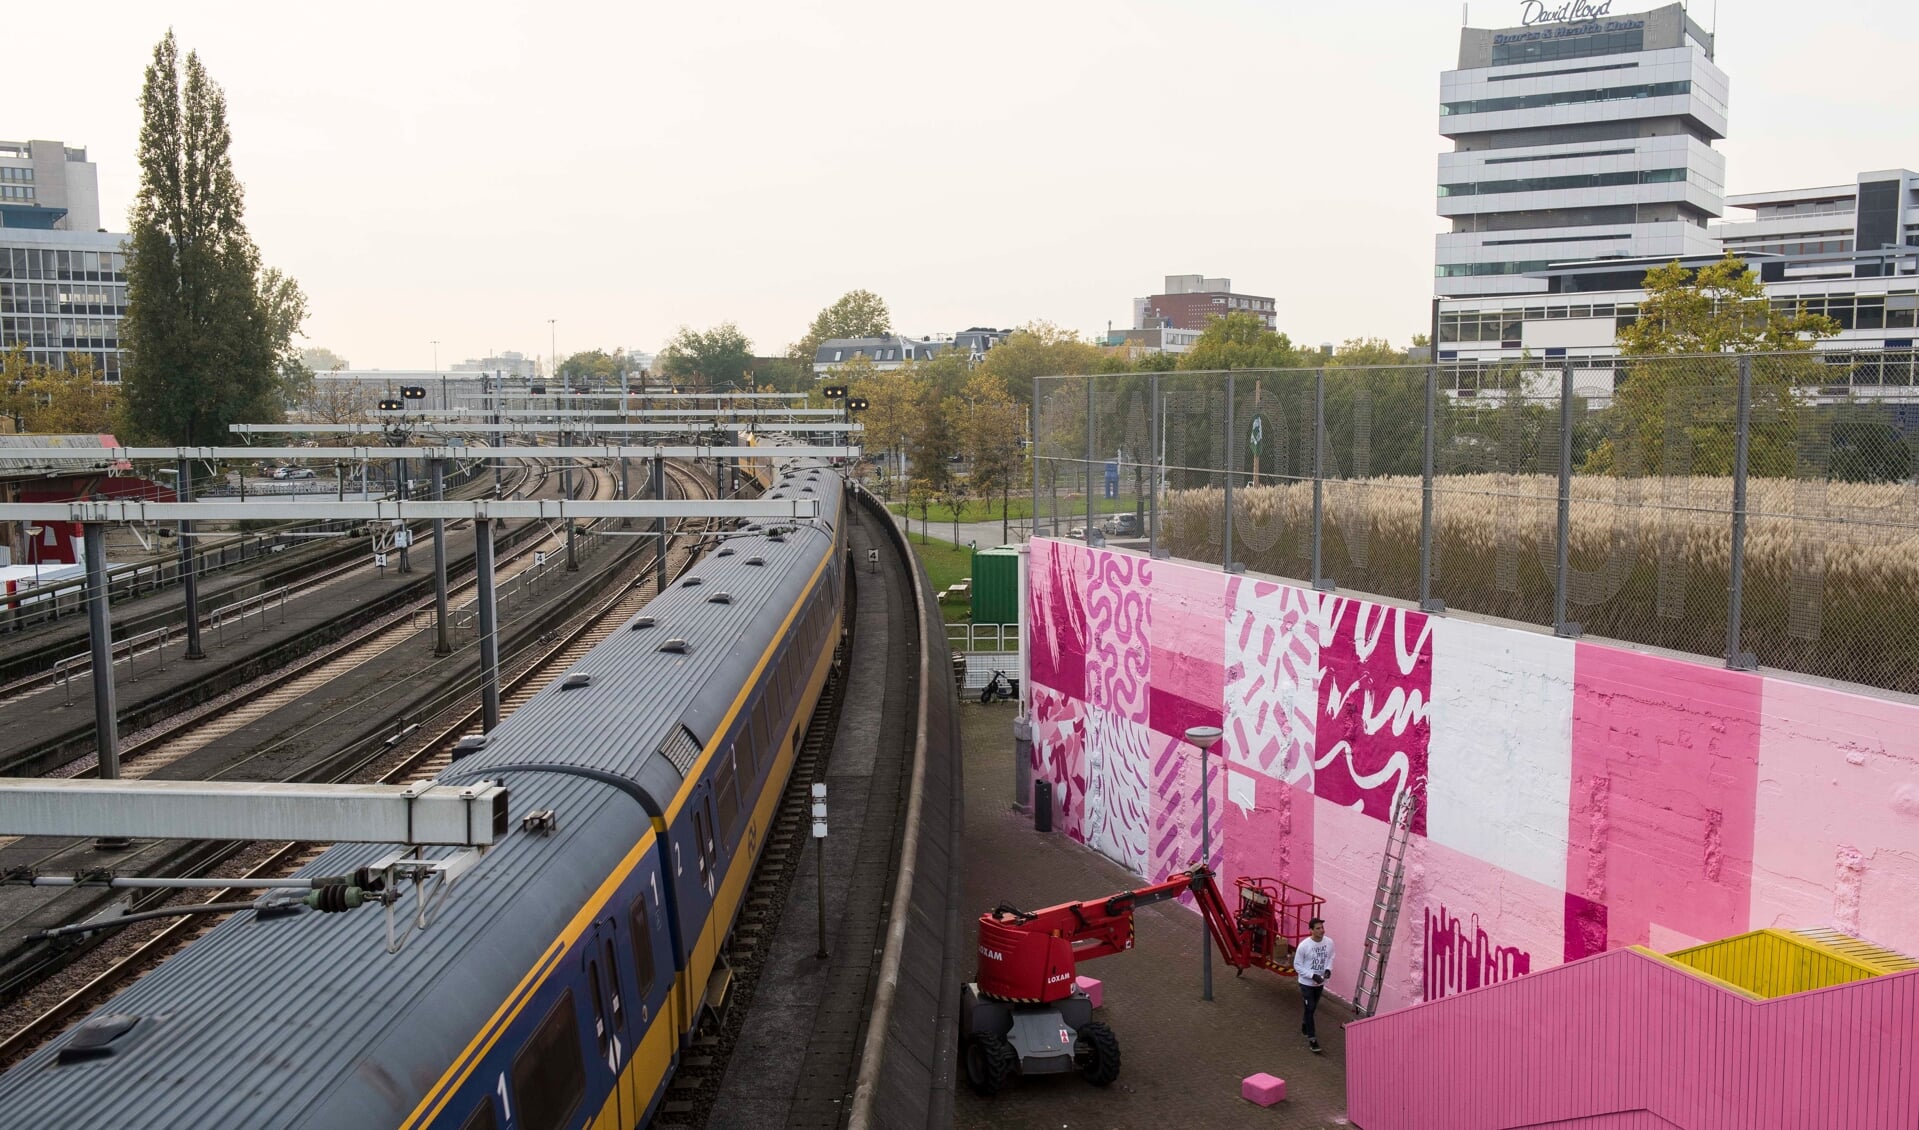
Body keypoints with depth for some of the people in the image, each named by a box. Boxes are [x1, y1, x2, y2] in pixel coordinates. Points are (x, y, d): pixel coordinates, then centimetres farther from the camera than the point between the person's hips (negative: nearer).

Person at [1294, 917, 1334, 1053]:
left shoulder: (1329, 942, -11)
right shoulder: (1304, 945, -24)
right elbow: (1297, 965, -15)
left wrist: (1328, 969, -12)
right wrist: (1312, 975, -24)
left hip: (1320, 982, 5)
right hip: (1307, 983, -5)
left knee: (1312, 1007, 21)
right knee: (1310, 1008, -4)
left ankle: (1305, 1025, 45)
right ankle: (1311, 1038, 6)